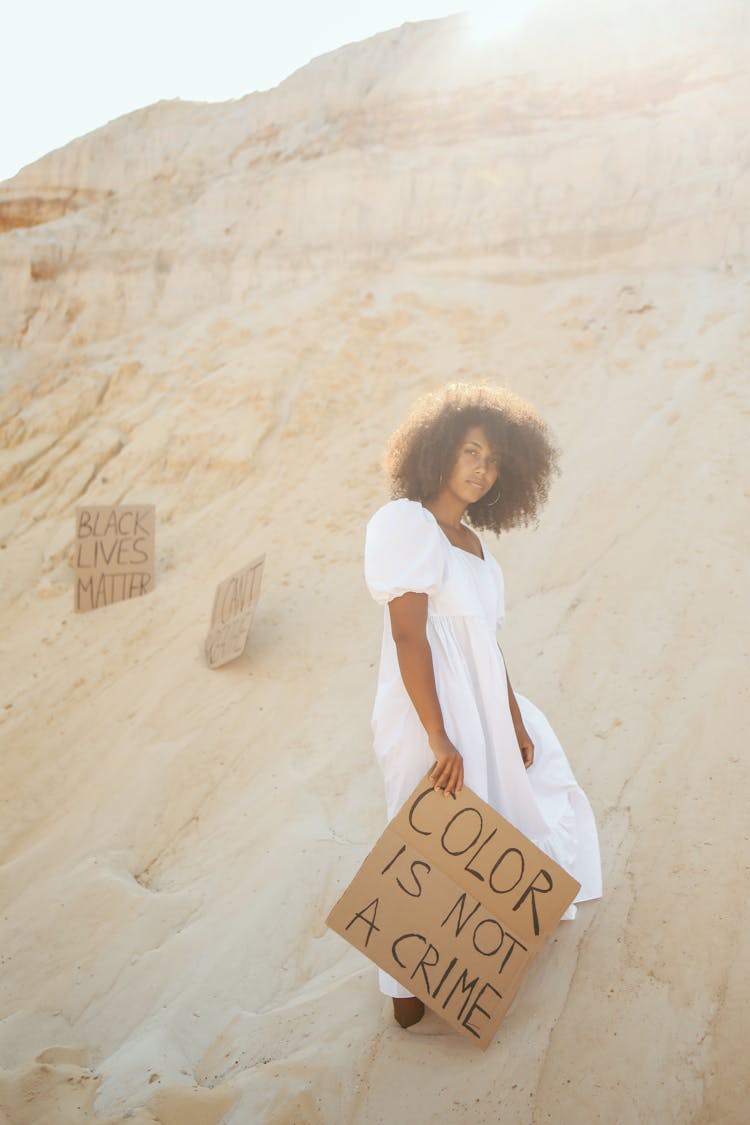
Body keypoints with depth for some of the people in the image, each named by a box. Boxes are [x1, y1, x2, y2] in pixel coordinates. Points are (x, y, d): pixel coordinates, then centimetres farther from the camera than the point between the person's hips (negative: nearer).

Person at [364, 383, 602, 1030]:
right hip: (432, 710, -9)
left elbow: (486, 642, 12)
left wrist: (515, 721, 10)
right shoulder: (409, 523, -16)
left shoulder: (471, 539, 11)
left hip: (481, 703, 9)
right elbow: (408, 637, -22)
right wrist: (438, 738, -24)